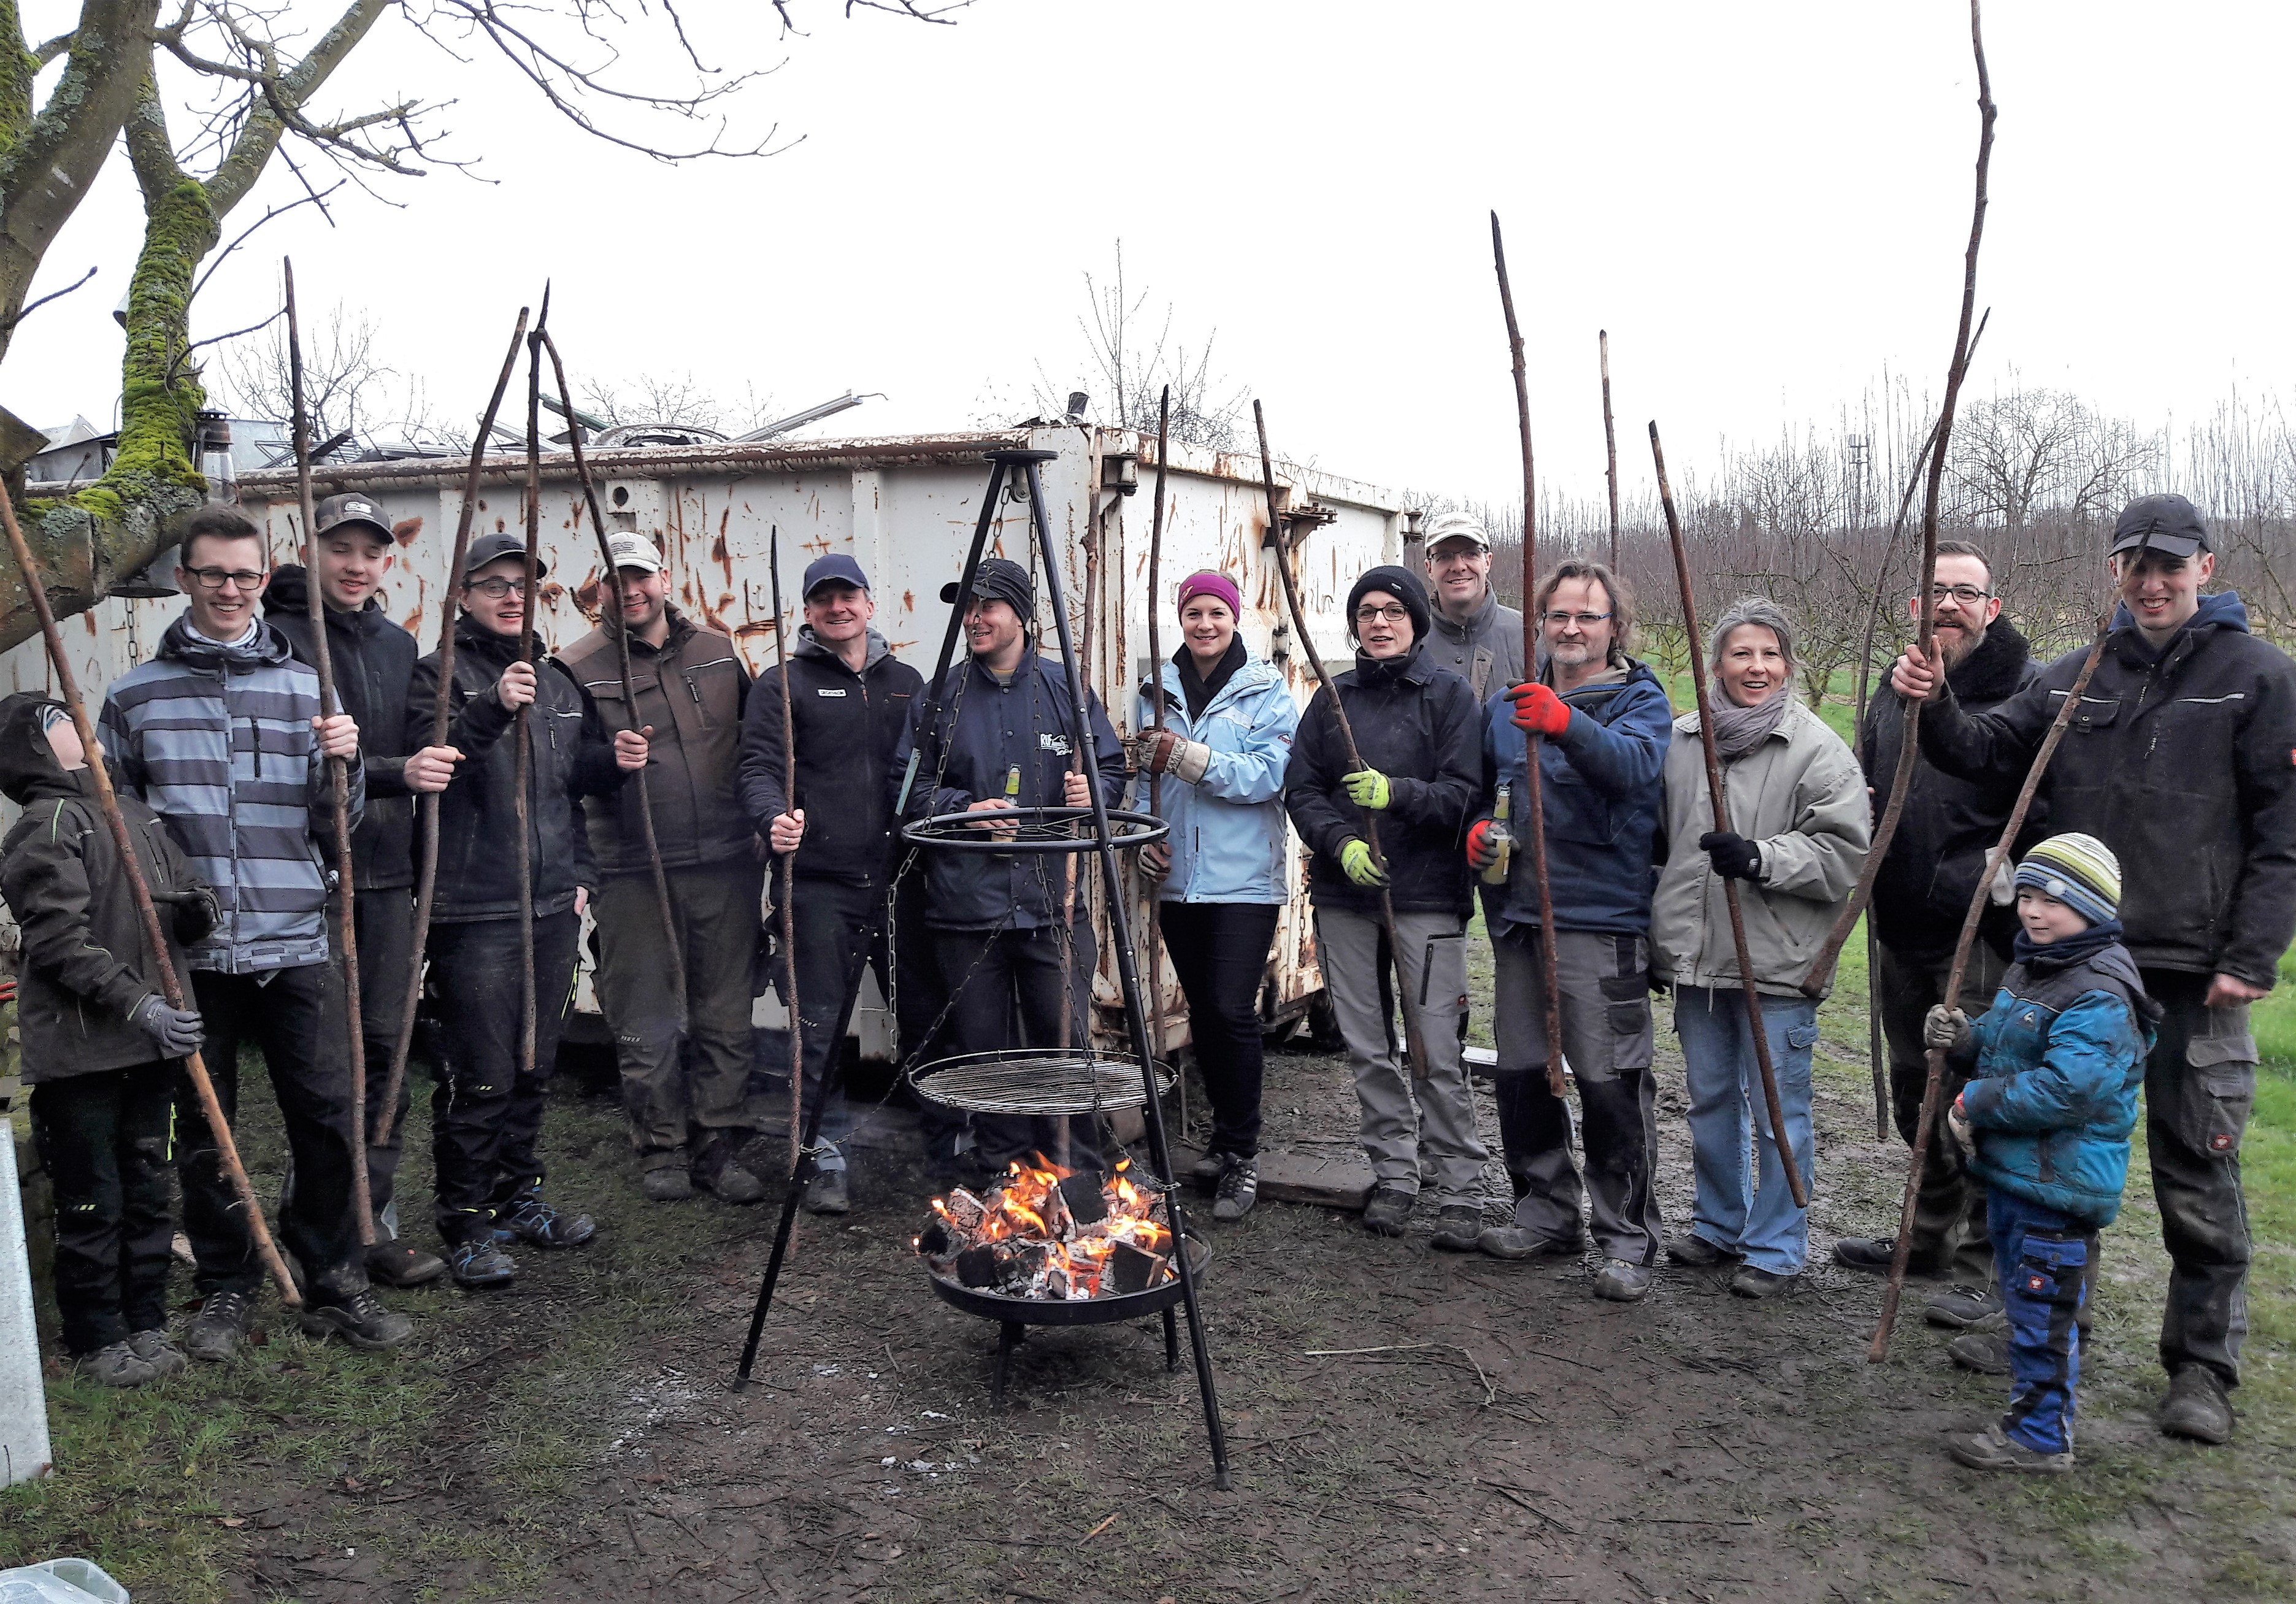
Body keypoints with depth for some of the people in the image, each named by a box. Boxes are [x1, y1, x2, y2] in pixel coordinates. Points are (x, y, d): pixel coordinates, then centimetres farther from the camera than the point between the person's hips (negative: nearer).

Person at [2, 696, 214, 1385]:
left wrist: (196, 908, -6)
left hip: (149, 1043, 6)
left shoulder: (137, 813, 11)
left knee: (147, 1191, 15)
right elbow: (61, 945, -16)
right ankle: (97, 1341, 19)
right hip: (78, 1050, -6)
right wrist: (140, 1006, -20)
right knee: (92, 1203, 5)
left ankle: (146, 1323, 28)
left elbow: (188, 899, 17)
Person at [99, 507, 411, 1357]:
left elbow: (336, 828, 8)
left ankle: (335, 1284, 15)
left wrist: (343, 764, -12)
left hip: (296, 945, 0)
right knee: (202, 1129, 9)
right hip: (187, 952, 0)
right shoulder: (135, 697, 6)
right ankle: (225, 1288, 25)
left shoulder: (306, 691, 8)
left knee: (329, 1119, 0)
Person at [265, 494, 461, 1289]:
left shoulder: (398, 643, 14)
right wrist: (395, 773, -27)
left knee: (385, 1043, 6)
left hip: (385, 870, 6)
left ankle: (372, 1215, 14)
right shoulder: (276, 638, -7)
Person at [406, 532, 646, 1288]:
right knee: (479, 1076, -5)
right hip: (473, 907, -7)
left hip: (552, 904, 7)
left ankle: (520, 1198, 30)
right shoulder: (439, 676, -4)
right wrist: (491, 711, -33)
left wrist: (611, 759, 3)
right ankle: (467, 1226, 7)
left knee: (531, 1066, 16)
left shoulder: (556, 681, 16)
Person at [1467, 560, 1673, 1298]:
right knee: (1521, 1072, 13)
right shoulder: (1509, 705, 15)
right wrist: (1480, 827, 5)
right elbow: (1485, 785, 28)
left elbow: (1635, 761, -25)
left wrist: (1569, 723, -43)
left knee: (1612, 1083, -4)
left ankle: (1628, 1239, 8)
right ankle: (1546, 1211, 29)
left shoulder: (1641, 701, -2)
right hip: (1518, 914, 6)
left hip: (1601, 916, -6)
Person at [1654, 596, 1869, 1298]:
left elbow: (1844, 853, -11)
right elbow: (1657, 839, 18)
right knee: (1710, 1102, 18)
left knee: (1778, 1110, 3)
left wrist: (1760, 857, -23)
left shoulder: (1819, 750, -6)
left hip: (1776, 966, -5)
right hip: (1695, 959, 5)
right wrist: (1656, 940, 19)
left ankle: (1776, 1248, 18)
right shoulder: (1680, 741, 8)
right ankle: (1719, 1225, 35)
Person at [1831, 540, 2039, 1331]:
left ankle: (1983, 1263, 12)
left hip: (1984, 933, -7)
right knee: (1915, 1092, 18)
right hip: (1902, 931, 7)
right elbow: (1864, 792, 24)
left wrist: (2013, 886, -19)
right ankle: (1930, 1236, 34)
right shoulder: (1894, 691, 13)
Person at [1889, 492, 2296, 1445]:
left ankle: (2203, 1366, 17)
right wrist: (1937, 708, -14)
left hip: (2194, 974, -4)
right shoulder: (2072, 678, 10)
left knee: (2196, 1174, 3)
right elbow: (1988, 754, 6)